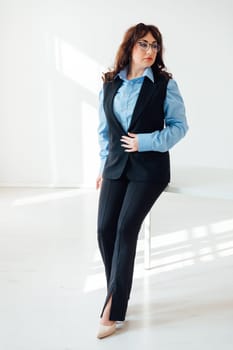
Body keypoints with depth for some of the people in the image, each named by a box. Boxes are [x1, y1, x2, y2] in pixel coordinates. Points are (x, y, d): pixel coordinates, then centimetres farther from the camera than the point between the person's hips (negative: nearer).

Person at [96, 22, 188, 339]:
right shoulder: (110, 85, 8)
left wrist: (146, 141, -14)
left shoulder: (164, 84, -2)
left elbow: (179, 125, -2)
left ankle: (113, 311, -4)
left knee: (126, 229, -11)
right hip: (116, 166, 4)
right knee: (104, 229, -2)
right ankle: (118, 297, 19)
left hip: (149, 168, -4)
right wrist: (104, 166, 13)